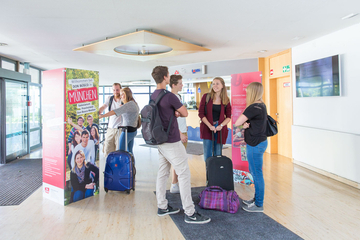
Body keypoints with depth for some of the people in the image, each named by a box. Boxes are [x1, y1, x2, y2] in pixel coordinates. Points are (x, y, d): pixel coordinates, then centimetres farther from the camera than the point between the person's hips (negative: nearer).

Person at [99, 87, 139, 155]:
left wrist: (101, 116, -24)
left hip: (128, 131, -10)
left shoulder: (129, 104, -17)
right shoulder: (133, 103, 14)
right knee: (129, 151, 16)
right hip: (133, 130, 10)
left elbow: (115, 111, -24)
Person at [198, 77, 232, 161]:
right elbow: (201, 113, -4)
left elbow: (228, 116, 6)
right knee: (207, 155, 1)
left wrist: (221, 125, -12)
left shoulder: (226, 100, 5)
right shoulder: (206, 97, 0)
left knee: (218, 155, 8)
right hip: (207, 129, -1)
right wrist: (210, 126, -13)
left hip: (220, 129, 1)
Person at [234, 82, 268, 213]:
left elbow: (236, 123, -19)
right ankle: (257, 199, 33)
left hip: (255, 144, -10)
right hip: (260, 142, 10)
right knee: (254, 172, 20)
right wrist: (245, 124, -10)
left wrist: (243, 123, 0)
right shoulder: (261, 105, 9)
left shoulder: (254, 107, -21)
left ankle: (259, 204, 14)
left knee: (257, 174, 1)